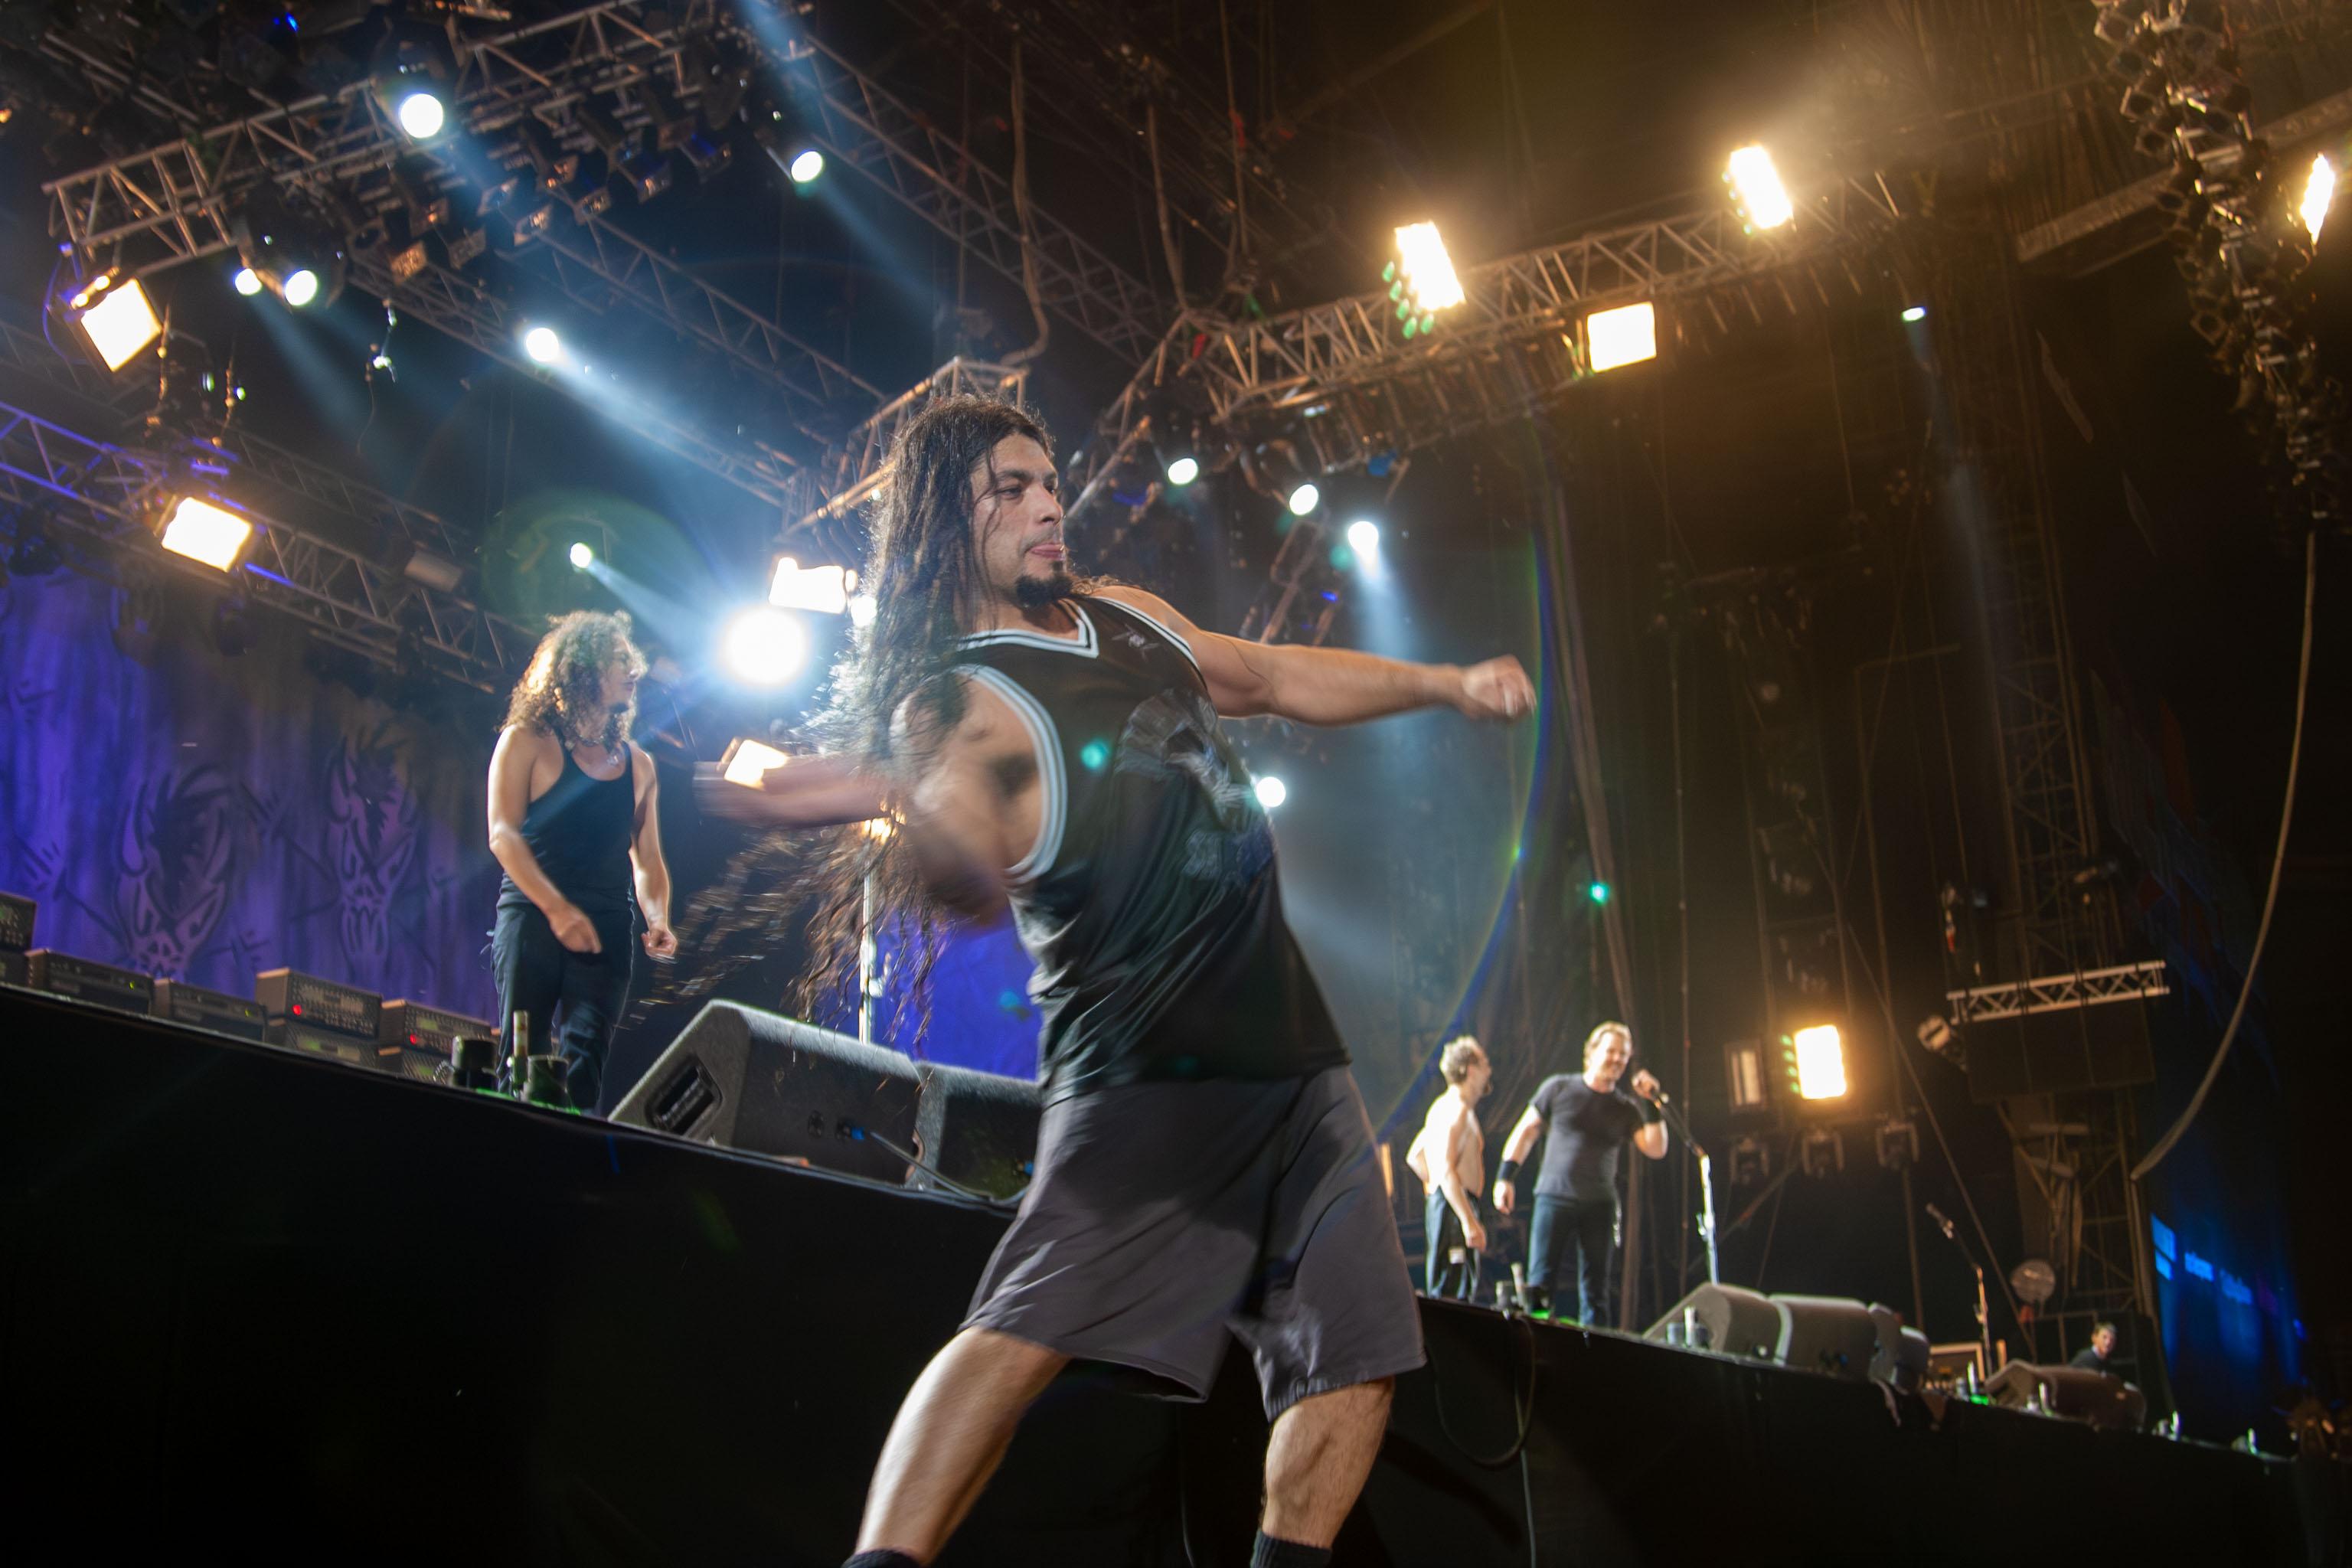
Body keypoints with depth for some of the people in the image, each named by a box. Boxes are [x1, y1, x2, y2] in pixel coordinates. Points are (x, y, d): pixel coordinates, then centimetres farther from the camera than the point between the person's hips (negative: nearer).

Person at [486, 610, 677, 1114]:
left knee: (586, 1060, -9)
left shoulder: (637, 764, 20)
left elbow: (647, 859, 20)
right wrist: (557, 908, -17)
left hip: (606, 929, 3)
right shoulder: (527, 741, 6)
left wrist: (657, 919, 0)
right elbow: (503, 835, -5)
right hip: (533, 917, -3)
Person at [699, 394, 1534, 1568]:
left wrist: (1446, 683, 24)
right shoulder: (956, 700, -10)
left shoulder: (1124, 616, 15)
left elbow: (1275, 678, 30)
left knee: (1356, 1359, 8)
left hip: (1291, 1049, 8)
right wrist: (902, 810, -54)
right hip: (1146, 1068, -8)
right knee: (1029, 1330, -26)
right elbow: (968, 862, -31)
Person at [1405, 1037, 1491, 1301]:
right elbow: (1446, 1169, -21)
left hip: (1443, 1202, 11)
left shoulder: (1444, 1106, 19)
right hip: (1455, 1207, -11)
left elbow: (1414, 1157, 26)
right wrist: (1469, 1221, -25)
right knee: (1454, 1297, -14)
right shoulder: (1457, 1109, -12)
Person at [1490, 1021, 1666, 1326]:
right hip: (1554, 1198, -2)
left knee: (1595, 1292, 5)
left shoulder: (1626, 1108, 9)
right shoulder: (1559, 1088, 4)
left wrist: (1652, 1104, -8)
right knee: (1540, 1284, -7)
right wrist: (1505, 1176, -1)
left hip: (1599, 1206, 2)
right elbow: (1526, 1131, 7)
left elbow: (1656, 1150, 0)